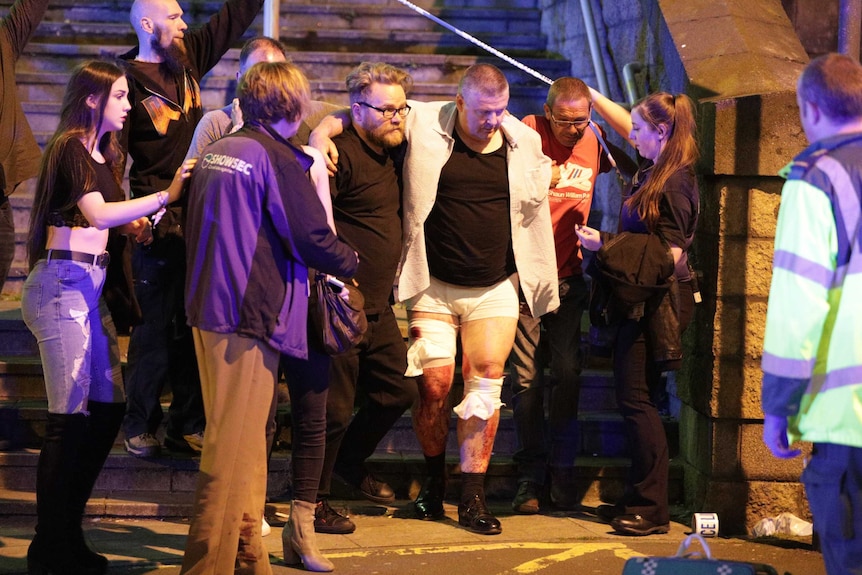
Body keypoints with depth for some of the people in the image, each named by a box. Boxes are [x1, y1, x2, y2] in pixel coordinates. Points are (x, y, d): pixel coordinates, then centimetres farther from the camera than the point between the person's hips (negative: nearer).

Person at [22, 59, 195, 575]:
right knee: (71, 416, -9)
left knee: (109, 407, 8)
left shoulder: (106, 154, 19)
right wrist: (165, 196, -27)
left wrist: (135, 223, -1)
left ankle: (66, 533, 18)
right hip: (63, 283, -9)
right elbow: (97, 214, -24)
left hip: (91, 287, 9)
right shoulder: (70, 148, -9)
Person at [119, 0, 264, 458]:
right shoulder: (127, 80, -10)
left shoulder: (188, 60, 8)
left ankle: (186, 427, 16)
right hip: (158, 227, -6)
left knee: (195, 328, 8)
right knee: (155, 329, 0)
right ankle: (139, 427, 14)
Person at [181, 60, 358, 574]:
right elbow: (311, 237, -13)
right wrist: (350, 261, 5)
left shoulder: (215, 152, 13)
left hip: (208, 310, 9)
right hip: (252, 316, -9)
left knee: (243, 436, 16)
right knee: (236, 444, -6)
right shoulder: (276, 157, -12)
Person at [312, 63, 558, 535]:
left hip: (495, 288, 2)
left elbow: (533, 213, 14)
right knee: (434, 384, -4)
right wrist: (322, 132, -17)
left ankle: (472, 499, 5)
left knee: (485, 387, -2)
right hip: (434, 285, -2)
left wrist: (530, 276, 15)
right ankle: (433, 480, 20)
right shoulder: (424, 125, -7)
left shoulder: (525, 142, 2)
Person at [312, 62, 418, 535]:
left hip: (378, 306, 9)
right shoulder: (340, 152, -16)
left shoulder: (394, 151, 12)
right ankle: (313, 500, 16)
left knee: (398, 391, 18)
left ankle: (350, 461, 40)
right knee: (334, 408, -1)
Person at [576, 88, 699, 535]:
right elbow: (627, 124, 29)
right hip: (643, 301, 10)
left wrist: (606, 244, -14)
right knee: (633, 398, 12)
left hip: (658, 303, -10)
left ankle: (652, 509, -3)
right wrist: (591, 95, 32)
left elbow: (669, 256, -19)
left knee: (635, 398, -8)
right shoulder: (655, 170, 10)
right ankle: (638, 499, 19)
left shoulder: (672, 185, -17)